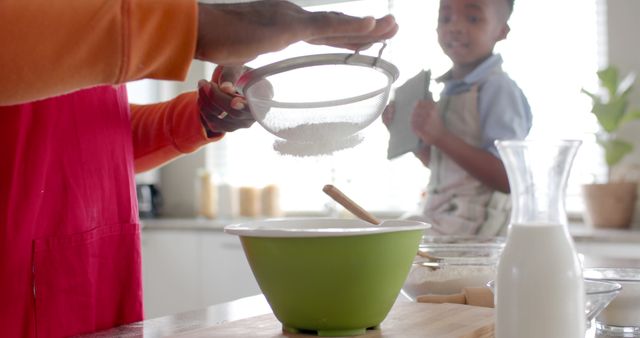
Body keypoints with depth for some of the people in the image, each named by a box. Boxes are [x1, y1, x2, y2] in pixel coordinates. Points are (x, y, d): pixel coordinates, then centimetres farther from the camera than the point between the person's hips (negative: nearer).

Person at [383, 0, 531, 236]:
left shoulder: (498, 88, -14)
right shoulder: (451, 89, 9)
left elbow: (509, 177, -23)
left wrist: (441, 137, -25)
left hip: (472, 228, -8)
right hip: (439, 220, 8)